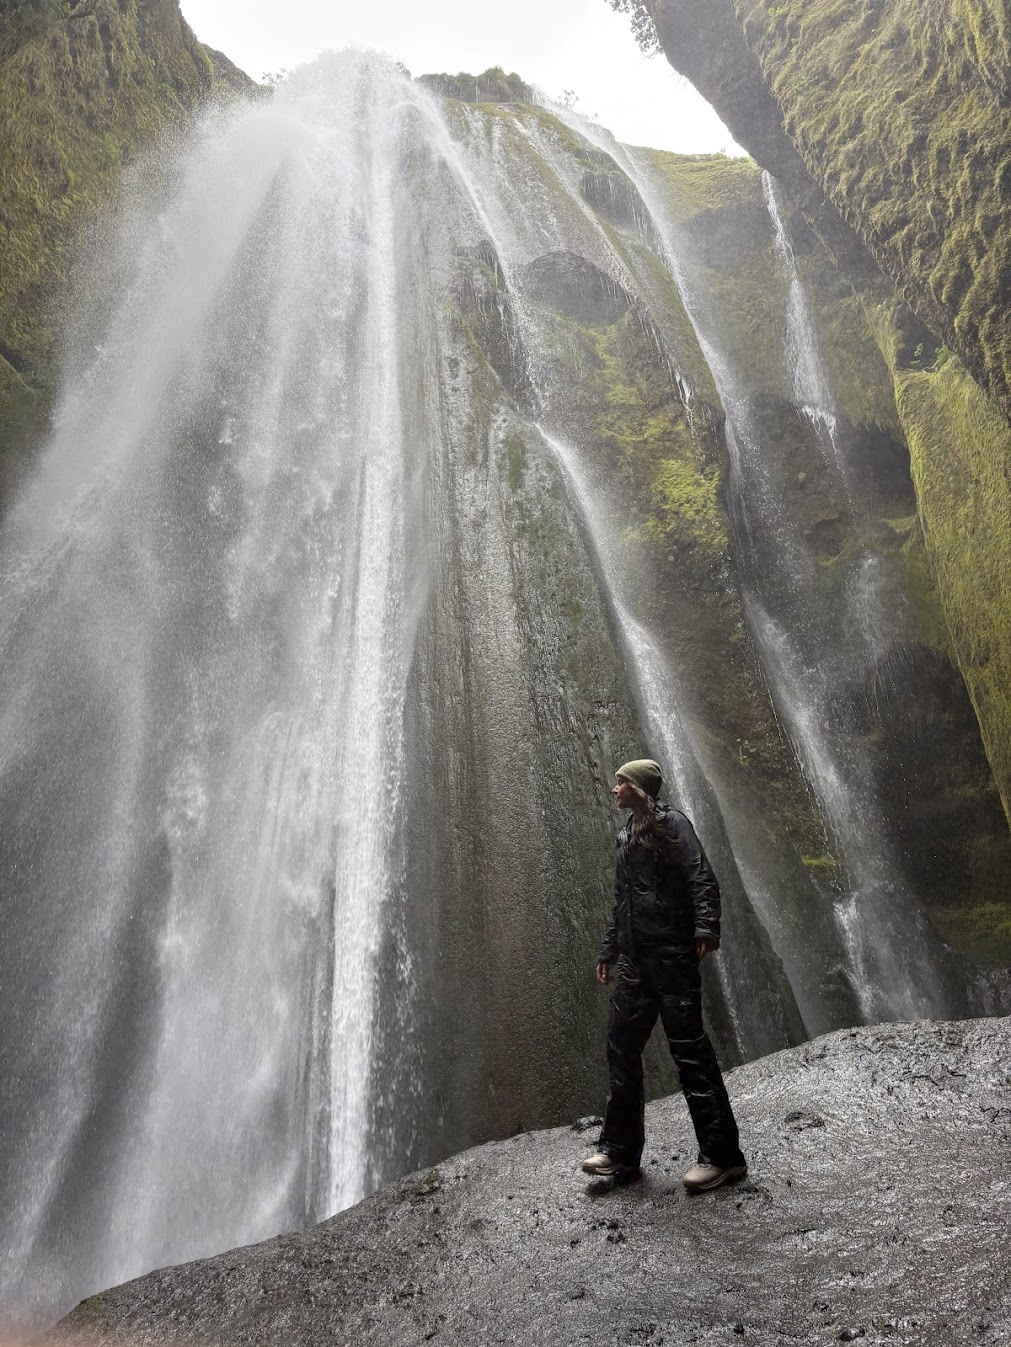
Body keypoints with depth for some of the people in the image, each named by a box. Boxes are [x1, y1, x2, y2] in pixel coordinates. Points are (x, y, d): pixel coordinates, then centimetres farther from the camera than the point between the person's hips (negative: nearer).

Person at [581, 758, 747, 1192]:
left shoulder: (670, 823, -3)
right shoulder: (626, 836, 20)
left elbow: (702, 879, -14)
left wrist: (706, 928, -28)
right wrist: (608, 951, 25)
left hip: (671, 950, -8)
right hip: (634, 957, 8)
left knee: (689, 1046, -7)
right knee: (621, 1046, 8)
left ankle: (722, 1154, 1)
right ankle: (620, 1150, 17)